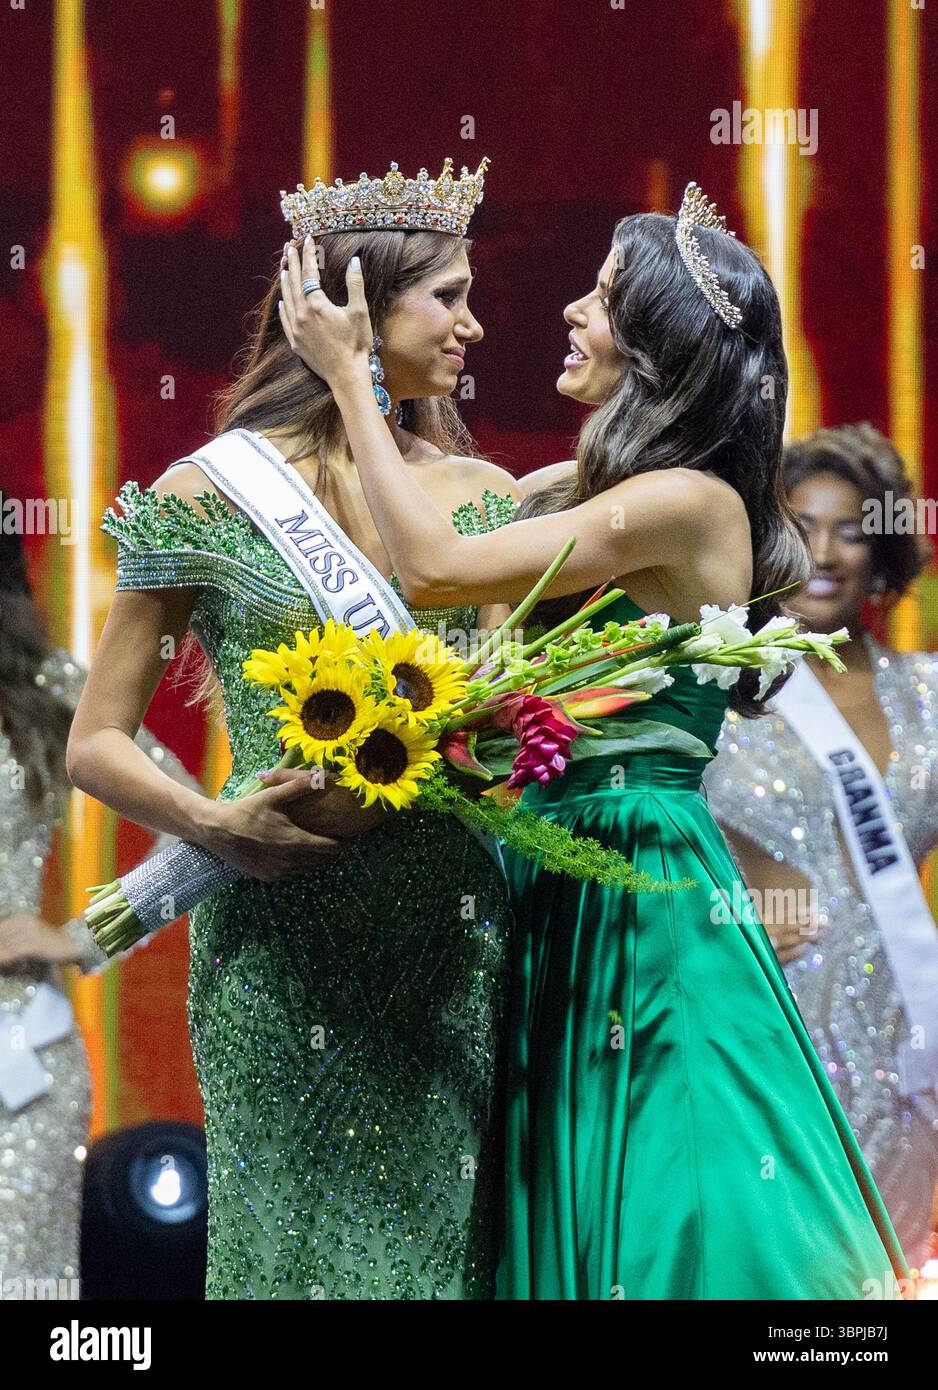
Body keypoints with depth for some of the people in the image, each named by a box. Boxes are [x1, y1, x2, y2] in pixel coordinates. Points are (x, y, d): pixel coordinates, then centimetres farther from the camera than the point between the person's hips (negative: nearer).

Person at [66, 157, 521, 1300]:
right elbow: (96, 743, 2)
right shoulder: (210, 499, 1)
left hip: (450, 940, 3)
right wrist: (211, 824, -16)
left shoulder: (482, 497, 11)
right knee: (300, 1246, 0)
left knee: (443, 1239, 4)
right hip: (277, 944, -3)